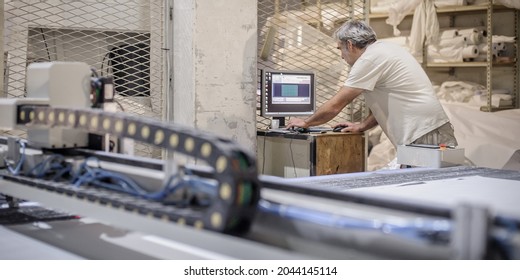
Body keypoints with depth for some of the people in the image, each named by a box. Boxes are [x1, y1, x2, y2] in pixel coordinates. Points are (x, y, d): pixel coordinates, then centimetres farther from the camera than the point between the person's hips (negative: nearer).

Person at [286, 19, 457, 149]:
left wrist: (305, 123, 8)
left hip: (424, 138, -9)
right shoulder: (384, 50, 18)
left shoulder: (369, 59, -10)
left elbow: (336, 105, -6)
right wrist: (361, 126, 22)